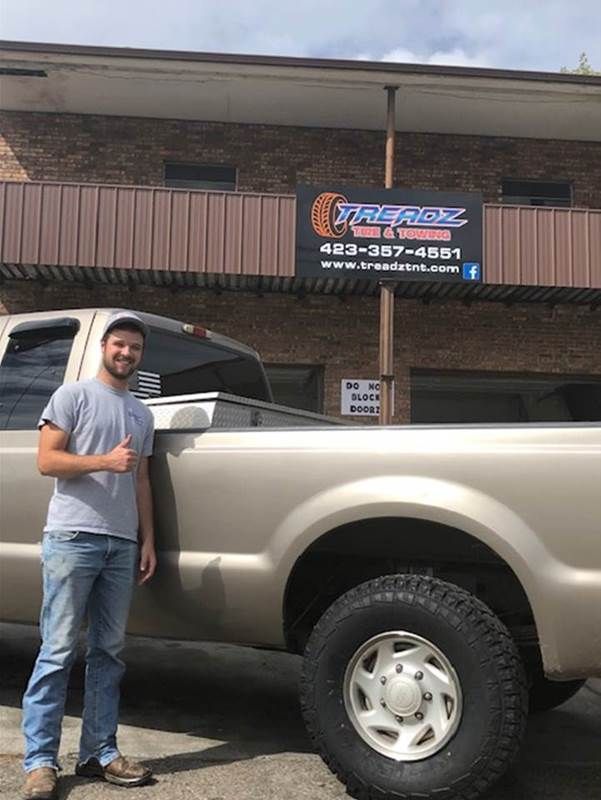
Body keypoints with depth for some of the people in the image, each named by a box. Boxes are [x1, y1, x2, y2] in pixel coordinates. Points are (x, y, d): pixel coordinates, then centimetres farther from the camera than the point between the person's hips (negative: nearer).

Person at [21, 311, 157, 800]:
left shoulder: (142, 413, 19)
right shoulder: (73, 396, 2)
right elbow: (46, 460, -6)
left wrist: (148, 540, 11)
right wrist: (105, 461, -17)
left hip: (122, 545, 6)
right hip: (72, 539, -5)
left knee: (108, 652, 8)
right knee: (58, 652, -3)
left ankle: (100, 753, 16)